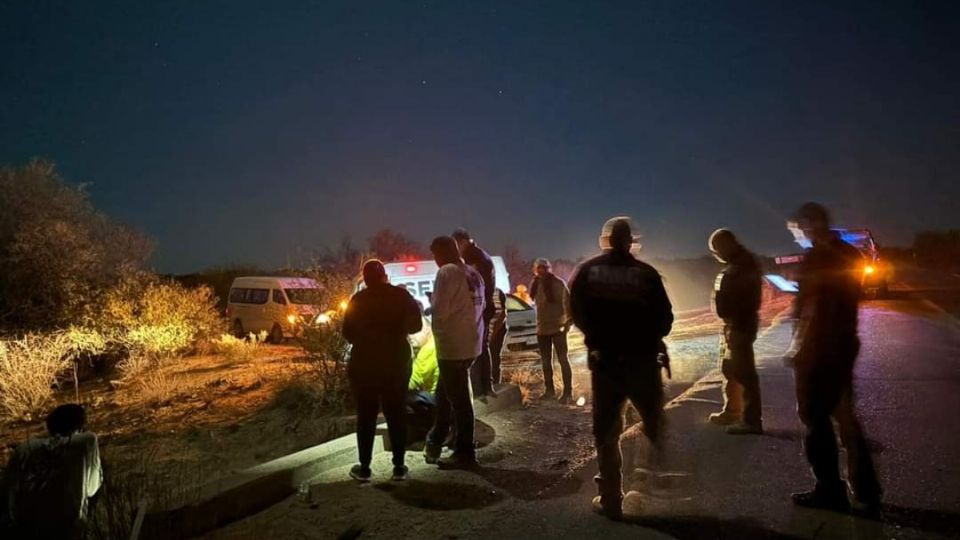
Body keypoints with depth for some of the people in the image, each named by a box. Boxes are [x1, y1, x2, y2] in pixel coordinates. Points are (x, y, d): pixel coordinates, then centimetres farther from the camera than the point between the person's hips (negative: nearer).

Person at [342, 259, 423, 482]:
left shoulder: (358, 300, -5)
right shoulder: (401, 295, -4)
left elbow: (348, 333, 0)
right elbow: (416, 325, 2)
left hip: (364, 364, -1)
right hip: (397, 362, 1)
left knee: (366, 415, 8)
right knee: (396, 414, 9)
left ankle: (364, 468, 11)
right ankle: (399, 466, 11)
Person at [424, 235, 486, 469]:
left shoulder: (447, 272, -13)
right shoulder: (473, 273, 12)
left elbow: (440, 310, -20)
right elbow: (479, 306, 15)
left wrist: (431, 299, 1)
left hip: (453, 345, -9)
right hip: (470, 342, 9)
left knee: (458, 398, 0)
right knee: (445, 394, 21)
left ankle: (465, 453, 10)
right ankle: (434, 442, 34)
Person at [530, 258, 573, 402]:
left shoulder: (558, 283, -11)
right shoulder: (536, 284, 6)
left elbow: (567, 302, -13)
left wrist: (568, 321, -17)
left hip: (557, 327, -6)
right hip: (542, 328, 7)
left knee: (562, 359, -4)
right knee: (545, 361, 13)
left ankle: (568, 392, -1)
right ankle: (549, 390, 24)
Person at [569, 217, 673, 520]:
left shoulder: (586, 271, -2)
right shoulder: (646, 273, -5)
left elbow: (577, 314, -2)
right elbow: (665, 318, -4)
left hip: (604, 360, 1)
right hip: (642, 359, 0)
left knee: (606, 432, 11)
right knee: (655, 427, 18)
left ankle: (611, 500, 15)